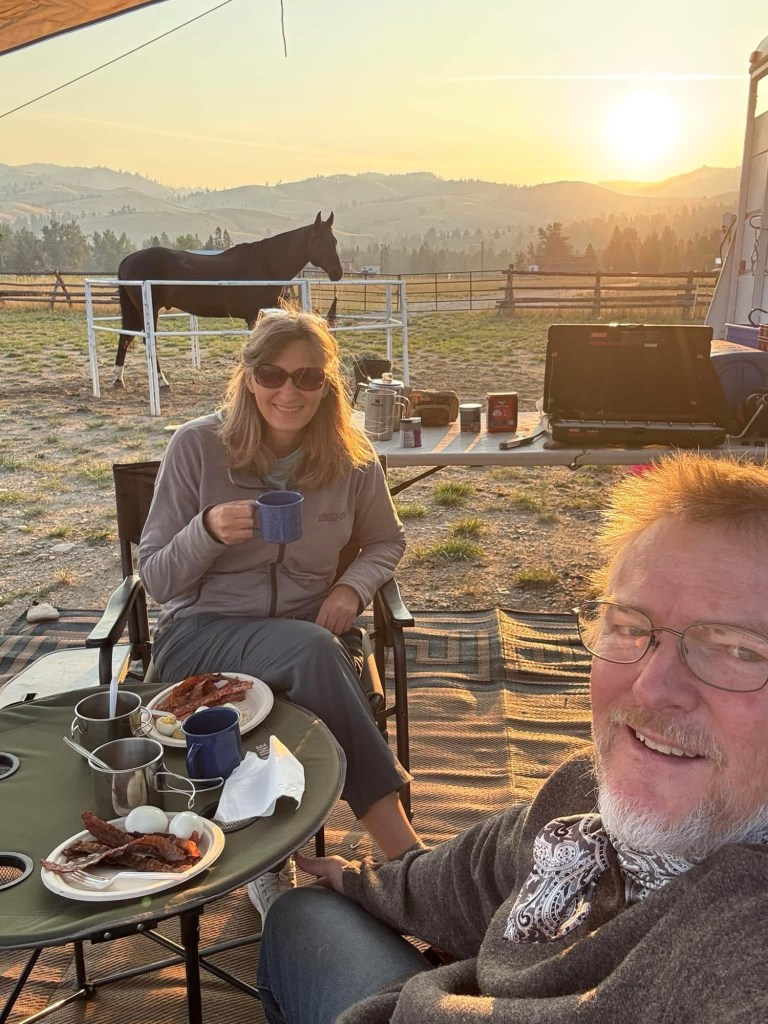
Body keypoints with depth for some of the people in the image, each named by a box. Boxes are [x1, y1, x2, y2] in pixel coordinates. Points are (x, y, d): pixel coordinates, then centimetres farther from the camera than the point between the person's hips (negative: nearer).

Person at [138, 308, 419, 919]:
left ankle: (271, 864, -21)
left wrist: (354, 586, -6)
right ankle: (408, 854, -30)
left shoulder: (351, 458, 0)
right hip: (201, 638, -2)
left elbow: (387, 541, 17)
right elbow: (156, 579, -2)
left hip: (311, 635, 3)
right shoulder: (199, 445, -6)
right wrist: (208, 531, -23)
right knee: (312, 650, -35)